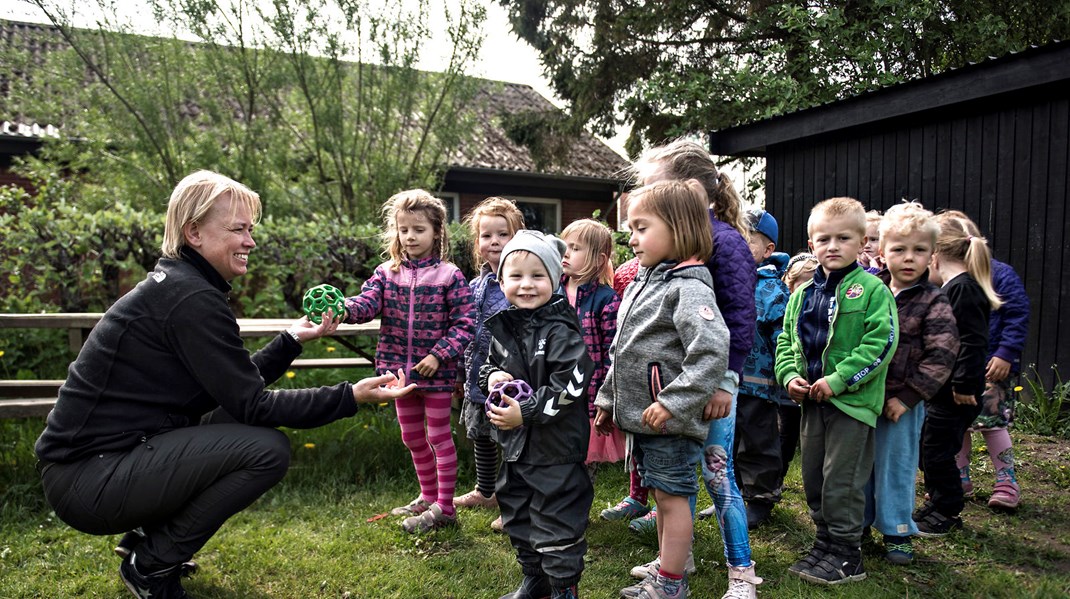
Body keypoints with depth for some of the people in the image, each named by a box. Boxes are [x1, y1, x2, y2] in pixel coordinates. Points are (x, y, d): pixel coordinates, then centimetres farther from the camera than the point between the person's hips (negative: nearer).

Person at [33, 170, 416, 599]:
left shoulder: (175, 284, 11)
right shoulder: (193, 299, -19)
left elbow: (238, 386, 12)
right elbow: (251, 405, -19)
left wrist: (292, 339, 7)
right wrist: (351, 396, -20)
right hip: (88, 479, -10)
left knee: (244, 428, 15)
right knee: (268, 448, -18)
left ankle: (145, 537, 16)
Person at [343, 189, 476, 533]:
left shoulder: (449, 276, -9)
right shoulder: (386, 273, 3)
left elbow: (465, 323, -10)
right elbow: (367, 303, -12)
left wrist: (439, 354, -19)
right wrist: (343, 308, -34)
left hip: (436, 373, -5)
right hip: (400, 369, 5)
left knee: (439, 437, 5)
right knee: (412, 438, 18)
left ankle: (444, 508, 17)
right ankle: (428, 496, 36)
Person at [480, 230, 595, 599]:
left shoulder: (560, 331, -17)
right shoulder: (501, 326, 4)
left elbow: (570, 386, -23)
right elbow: (489, 363, 19)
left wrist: (527, 412, -25)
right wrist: (491, 377, -4)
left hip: (555, 447, -8)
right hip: (513, 445, 8)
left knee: (557, 521, 3)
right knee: (517, 518, 21)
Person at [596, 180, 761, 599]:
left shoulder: (688, 287, -17)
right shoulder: (641, 282, 12)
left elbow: (713, 351, -29)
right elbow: (622, 352, 19)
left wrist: (672, 402, -27)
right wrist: (608, 399, 20)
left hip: (670, 422, -9)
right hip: (641, 418, 9)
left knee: (673, 497, 5)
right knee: (662, 494, 20)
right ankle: (670, 562, 36)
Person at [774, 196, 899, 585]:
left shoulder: (871, 290, -8)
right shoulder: (803, 294, 10)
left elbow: (880, 342, -16)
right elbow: (786, 339, 14)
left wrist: (839, 379, -21)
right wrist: (789, 375, -3)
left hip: (852, 401, -6)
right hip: (811, 401, 6)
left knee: (842, 480, 0)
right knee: (813, 477, 15)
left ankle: (847, 555, 15)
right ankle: (825, 542, 32)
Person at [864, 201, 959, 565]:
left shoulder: (933, 304, -7)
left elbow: (941, 358, -13)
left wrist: (907, 397, -16)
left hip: (901, 404, -3)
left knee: (895, 467, 8)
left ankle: (897, 532, 26)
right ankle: (859, 522, 32)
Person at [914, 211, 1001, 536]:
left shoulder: (963, 288, -19)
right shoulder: (951, 288, 12)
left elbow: (973, 342, -24)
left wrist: (965, 384, -24)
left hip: (955, 394, -10)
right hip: (939, 389, 10)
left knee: (937, 451, 1)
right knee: (927, 447, 18)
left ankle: (947, 512, 16)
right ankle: (938, 501, 32)